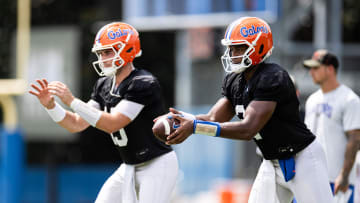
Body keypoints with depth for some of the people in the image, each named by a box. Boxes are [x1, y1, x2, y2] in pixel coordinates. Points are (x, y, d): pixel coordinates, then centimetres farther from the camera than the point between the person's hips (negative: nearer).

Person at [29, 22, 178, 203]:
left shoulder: (144, 84, -22)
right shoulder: (104, 86, 4)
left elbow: (112, 124, -28)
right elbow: (77, 124, 5)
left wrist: (72, 101, -29)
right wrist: (50, 105, -11)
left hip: (157, 165, -8)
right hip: (129, 168, 8)